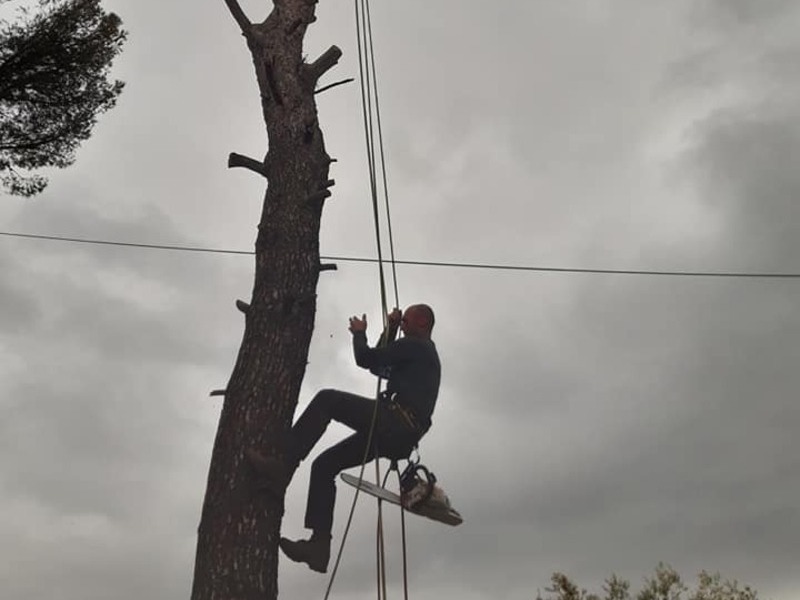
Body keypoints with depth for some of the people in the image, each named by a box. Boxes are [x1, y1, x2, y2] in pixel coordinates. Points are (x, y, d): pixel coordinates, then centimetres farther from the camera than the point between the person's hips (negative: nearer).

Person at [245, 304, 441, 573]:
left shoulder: (415, 346, 0)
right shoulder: (423, 353, 31)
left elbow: (366, 359, -6)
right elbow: (379, 366, 36)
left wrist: (359, 333, 14)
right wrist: (390, 329, 30)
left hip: (395, 422, -10)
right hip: (398, 435, 10)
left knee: (327, 399, -19)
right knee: (324, 466, 7)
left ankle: (281, 469, -25)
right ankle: (319, 545, 0)